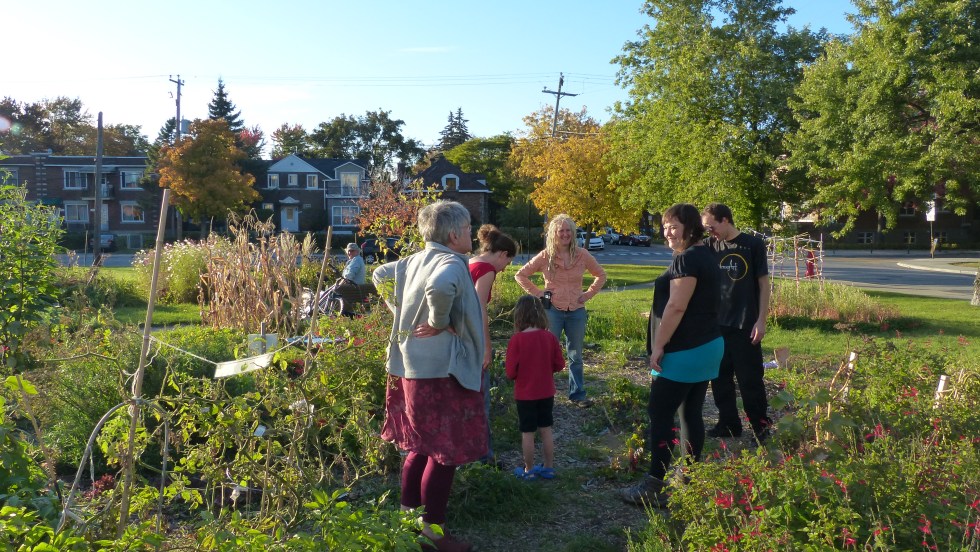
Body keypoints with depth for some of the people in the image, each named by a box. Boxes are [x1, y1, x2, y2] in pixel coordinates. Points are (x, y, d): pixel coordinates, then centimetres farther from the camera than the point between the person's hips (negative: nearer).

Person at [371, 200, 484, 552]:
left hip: (412, 367, 9)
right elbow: (439, 288, -40)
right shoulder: (451, 263, -18)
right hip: (441, 371, -9)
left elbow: (380, 275, 24)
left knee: (421, 444, 21)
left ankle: (408, 511, 33)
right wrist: (440, 323, -24)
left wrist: (401, 311, 16)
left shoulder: (415, 261, 10)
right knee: (445, 450, 2)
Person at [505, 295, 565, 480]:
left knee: (527, 433, 8)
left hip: (525, 394, -4)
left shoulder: (517, 339, -19)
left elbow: (511, 372, -16)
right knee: (546, 430, 15)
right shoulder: (550, 337, -8)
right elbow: (559, 364, -1)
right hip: (546, 393, 4)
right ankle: (548, 467, 26)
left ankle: (529, 470, 20)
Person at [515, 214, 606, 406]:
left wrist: (589, 293, 1)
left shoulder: (582, 255, -2)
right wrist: (537, 292, -5)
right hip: (552, 310, -2)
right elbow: (521, 275, 1)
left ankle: (577, 394, 23)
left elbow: (601, 275, 12)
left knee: (576, 356, 12)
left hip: (576, 311, 2)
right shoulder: (545, 257, -6)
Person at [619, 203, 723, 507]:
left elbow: (676, 307, -22)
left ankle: (655, 487, -3)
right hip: (708, 346, 10)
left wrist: (658, 345, -18)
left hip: (684, 351, -10)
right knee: (692, 414, 13)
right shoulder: (706, 257, 16)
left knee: (659, 415, -6)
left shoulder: (686, 259, -16)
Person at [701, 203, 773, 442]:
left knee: (750, 379, 1)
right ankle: (729, 424, 24)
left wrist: (761, 320, -7)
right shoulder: (709, 246, 4)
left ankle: (761, 427, 15)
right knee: (720, 377, 10)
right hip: (717, 323, 4)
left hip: (746, 324, -4)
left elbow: (763, 283, -3)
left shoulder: (753, 245, -5)